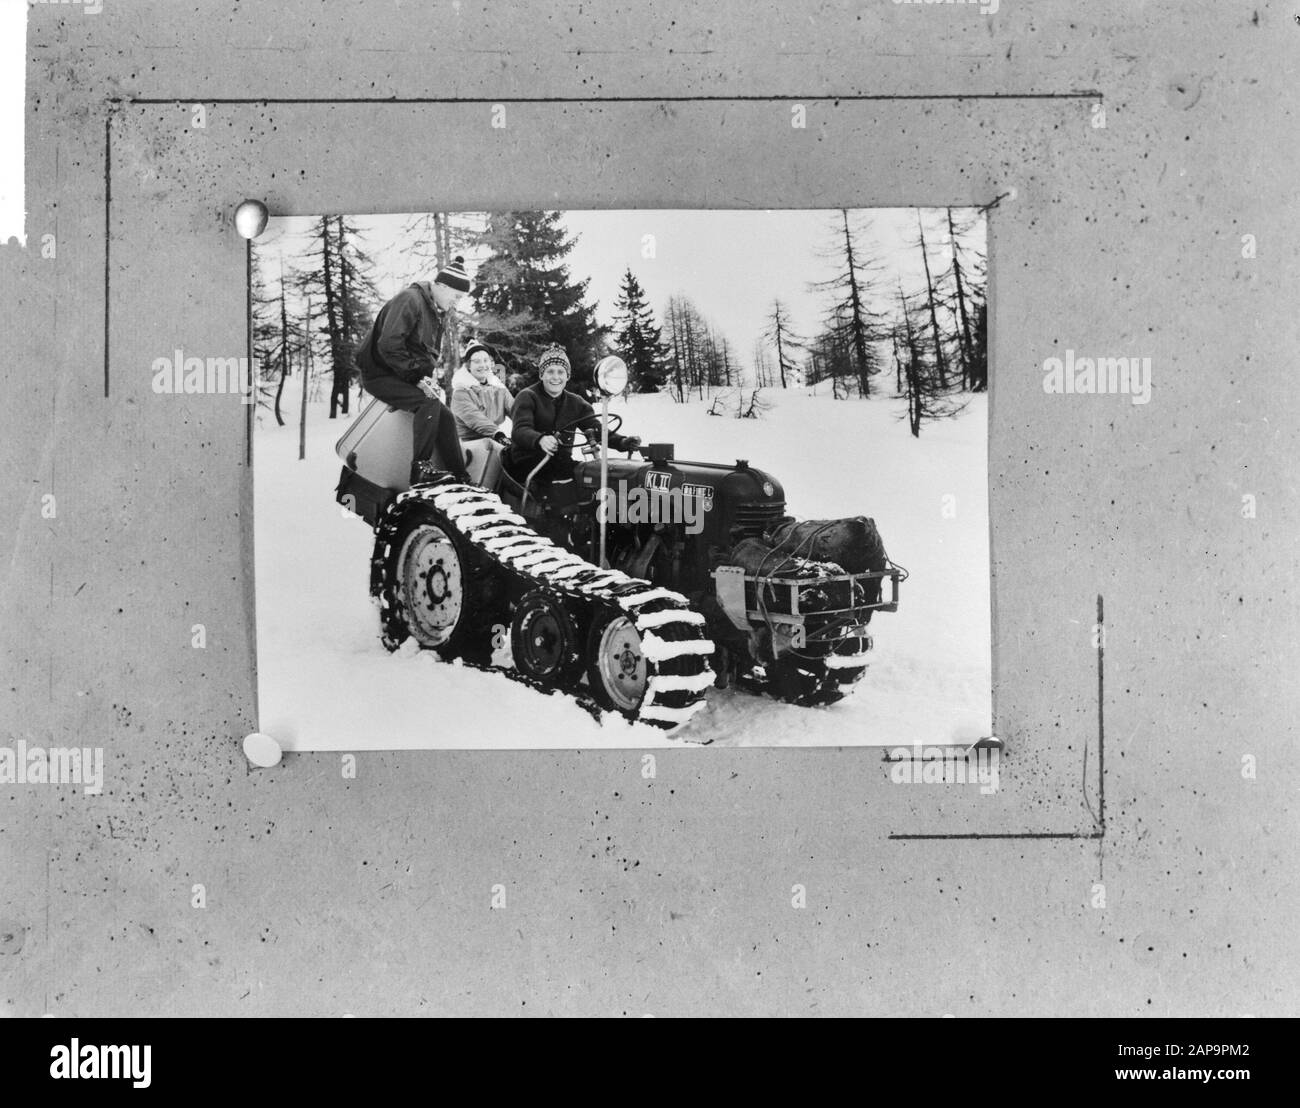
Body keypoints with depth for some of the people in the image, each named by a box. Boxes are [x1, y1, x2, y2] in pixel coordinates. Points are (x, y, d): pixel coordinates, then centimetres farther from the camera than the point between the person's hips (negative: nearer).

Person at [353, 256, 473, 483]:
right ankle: (419, 470, -26)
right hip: (380, 374, -9)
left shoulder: (439, 314, 10)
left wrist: (428, 377, -5)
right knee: (428, 404, -28)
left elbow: (431, 353, 17)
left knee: (445, 417, -3)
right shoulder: (410, 300, -19)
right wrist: (416, 377, -24)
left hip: (406, 377, 9)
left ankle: (461, 479, 0)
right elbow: (388, 345, -26)